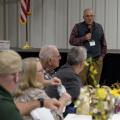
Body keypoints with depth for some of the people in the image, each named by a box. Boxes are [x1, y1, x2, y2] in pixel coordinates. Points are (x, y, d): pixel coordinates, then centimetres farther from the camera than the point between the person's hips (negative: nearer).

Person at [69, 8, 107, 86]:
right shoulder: (78, 27, 3)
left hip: (96, 60, 2)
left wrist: (102, 55, 9)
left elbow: (103, 43, 16)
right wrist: (84, 38, -13)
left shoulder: (99, 27, 12)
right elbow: (72, 41, -2)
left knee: (94, 84, 2)